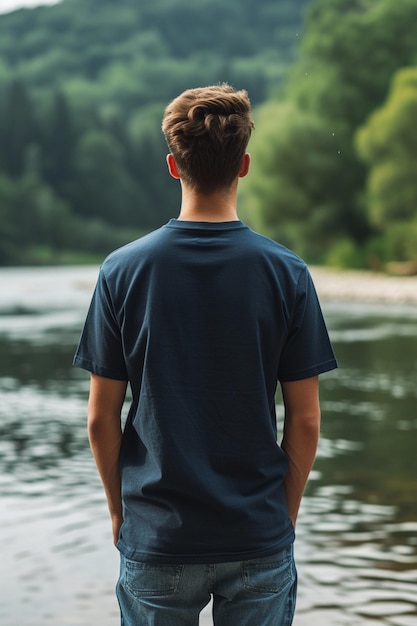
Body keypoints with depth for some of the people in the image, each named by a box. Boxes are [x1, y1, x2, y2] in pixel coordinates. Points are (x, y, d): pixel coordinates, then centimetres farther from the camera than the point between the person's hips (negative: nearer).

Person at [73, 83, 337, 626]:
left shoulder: (123, 270, -8)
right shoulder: (286, 272, -8)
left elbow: (101, 418, -4)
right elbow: (305, 421, -5)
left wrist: (119, 509, 10)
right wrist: (286, 513, 9)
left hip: (157, 538, 0)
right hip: (260, 537, 0)